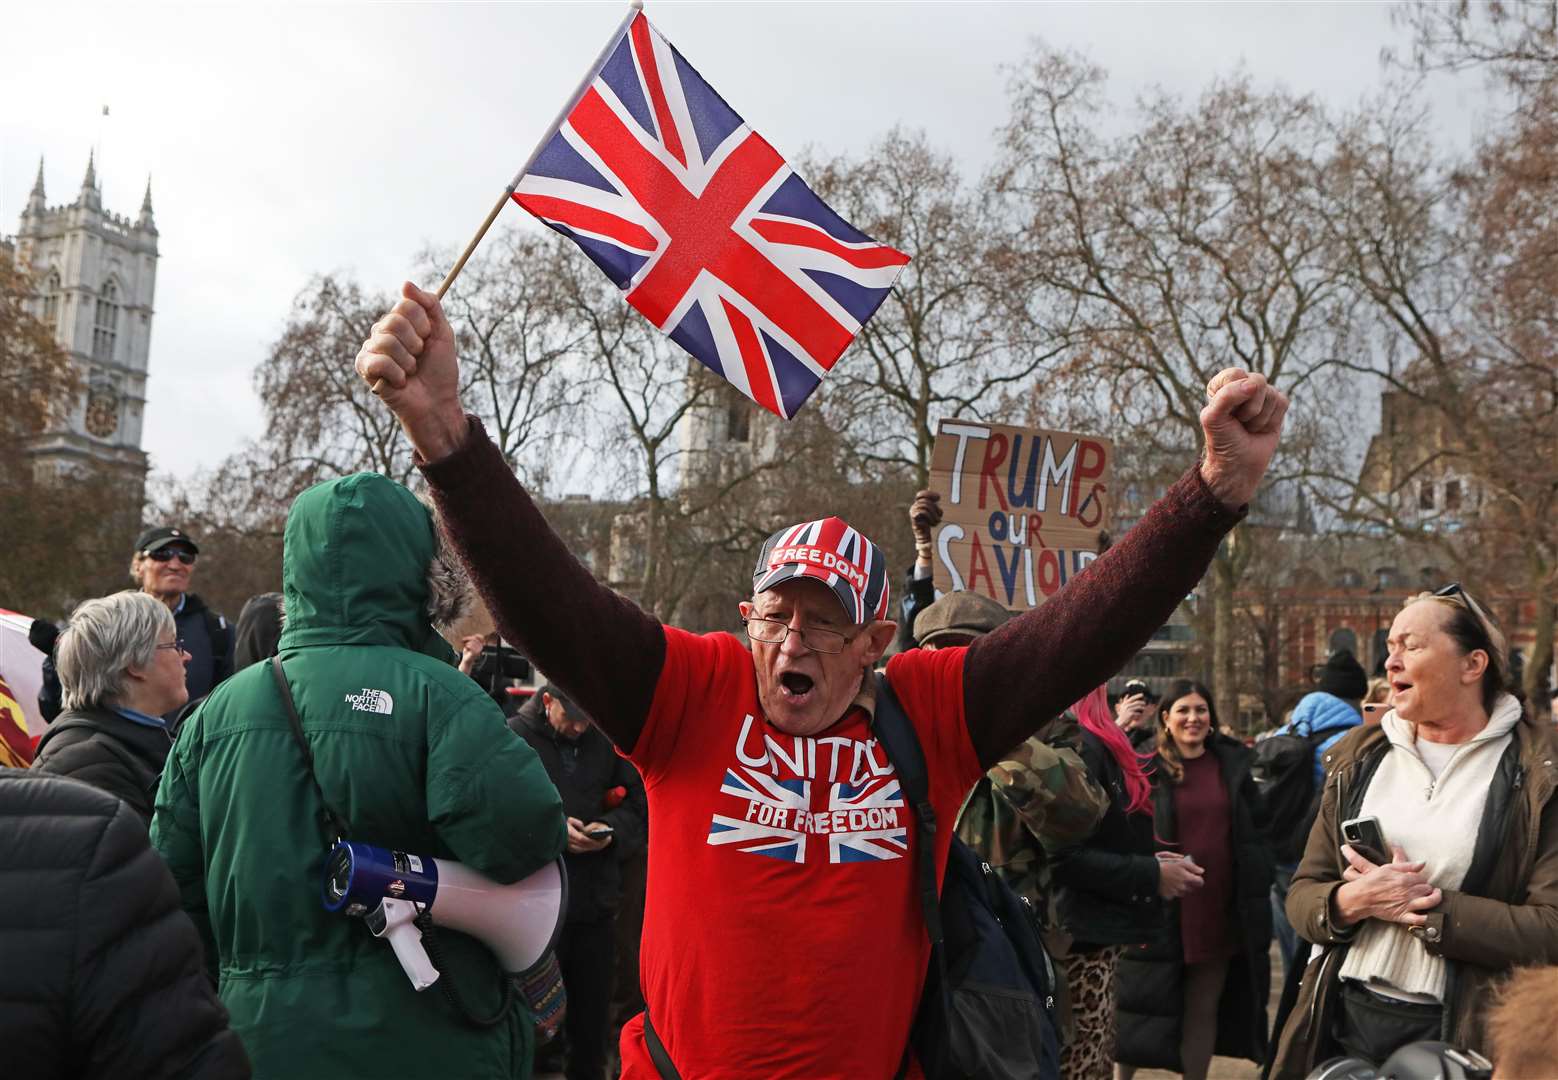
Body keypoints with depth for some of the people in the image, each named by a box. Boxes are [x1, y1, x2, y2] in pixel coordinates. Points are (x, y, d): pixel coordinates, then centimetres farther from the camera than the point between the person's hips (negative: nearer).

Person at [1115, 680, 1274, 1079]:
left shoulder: (1232, 763, 8)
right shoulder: (1147, 767, -4)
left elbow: (1256, 828, 13)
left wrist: (1259, 887, 7)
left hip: (1223, 908, 3)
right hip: (1161, 909, -3)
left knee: (1204, 1007, 11)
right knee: (1143, 1005, 3)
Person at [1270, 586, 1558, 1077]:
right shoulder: (1359, 758, 7)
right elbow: (1302, 894, 7)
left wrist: (1428, 908, -20)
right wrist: (1352, 902, -14)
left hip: (1461, 1033, -4)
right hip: (1345, 1019, 4)